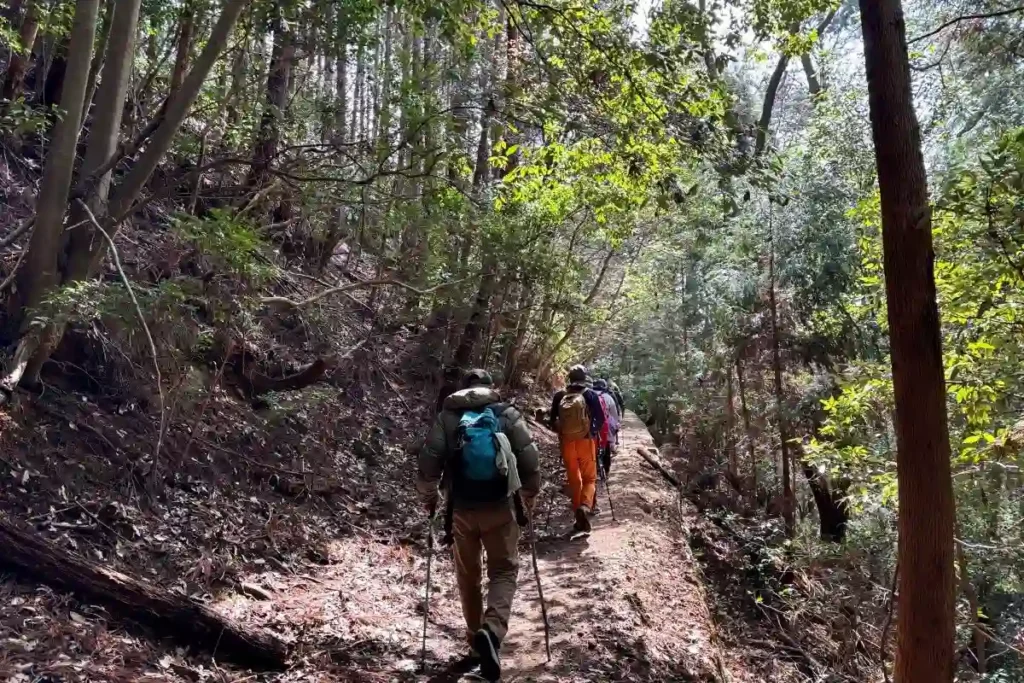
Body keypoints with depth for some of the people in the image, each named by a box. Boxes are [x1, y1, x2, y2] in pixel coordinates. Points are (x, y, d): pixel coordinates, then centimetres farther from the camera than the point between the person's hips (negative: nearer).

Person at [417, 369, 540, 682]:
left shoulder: (448, 416, 2)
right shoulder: (508, 414, 1)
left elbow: (428, 461, -3)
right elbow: (531, 461, -2)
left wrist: (428, 497, 13)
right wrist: (528, 498, 12)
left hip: (461, 508, 1)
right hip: (501, 506, -1)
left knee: (467, 574, 19)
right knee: (504, 571, 7)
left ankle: (476, 633, 30)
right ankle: (492, 630, -15)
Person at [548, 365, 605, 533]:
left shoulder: (559, 395, 1)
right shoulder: (590, 394, -4)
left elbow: (552, 420, 7)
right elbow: (600, 419, -2)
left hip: (566, 442, 2)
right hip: (586, 441, -2)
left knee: (574, 479, 14)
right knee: (589, 478, 7)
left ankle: (579, 515, 16)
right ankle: (584, 507, -19)